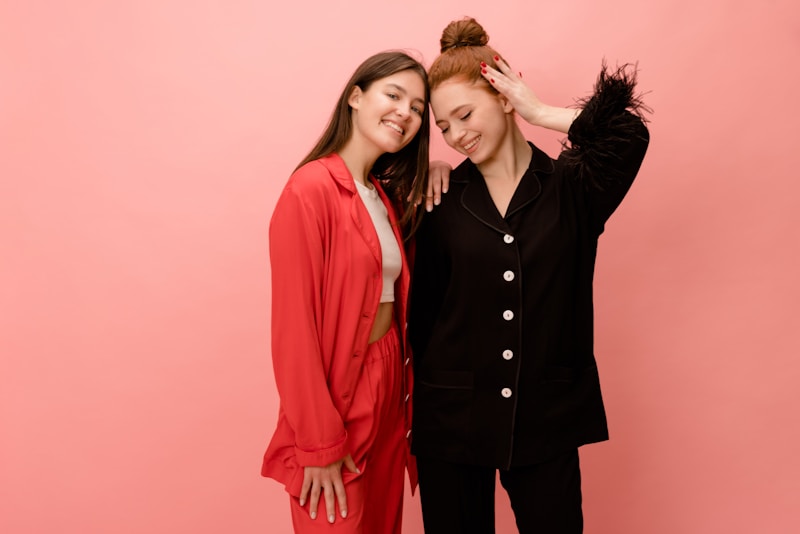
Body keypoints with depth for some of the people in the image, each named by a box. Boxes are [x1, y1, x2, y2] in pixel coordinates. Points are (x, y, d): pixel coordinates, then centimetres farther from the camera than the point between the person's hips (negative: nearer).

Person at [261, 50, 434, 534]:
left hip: (387, 393, 8)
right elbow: (294, 326, -17)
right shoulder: (311, 189, -16)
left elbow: (396, 297, 6)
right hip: (337, 399, -7)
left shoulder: (384, 195, 9)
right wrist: (319, 446, -15)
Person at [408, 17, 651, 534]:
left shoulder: (571, 187, -2)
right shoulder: (443, 200, 0)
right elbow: (422, 311, 3)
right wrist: (418, 415, 5)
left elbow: (628, 135, -23)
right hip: (452, 417, 1)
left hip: (548, 418, -1)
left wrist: (539, 112, -11)